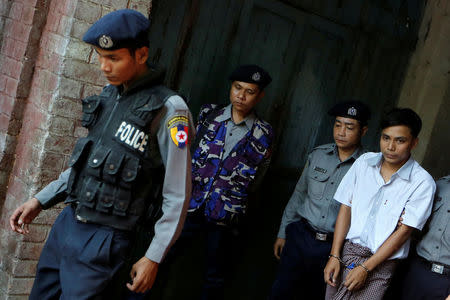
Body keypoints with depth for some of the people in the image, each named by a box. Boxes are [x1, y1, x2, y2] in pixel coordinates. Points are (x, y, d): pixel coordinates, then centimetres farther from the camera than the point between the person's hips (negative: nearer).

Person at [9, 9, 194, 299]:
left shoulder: (167, 109, -17)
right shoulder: (108, 95, 5)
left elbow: (178, 194, -13)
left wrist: (154, 258, -11)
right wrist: (40, 200, 13)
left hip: (103, 238, -7)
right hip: (67, 221, 7)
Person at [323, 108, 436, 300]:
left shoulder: (422, 183, -10)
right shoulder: (364, 162, 1)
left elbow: (403, 231, -11)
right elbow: (346, 208, 3)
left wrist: (364, 268, -12)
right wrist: (334, 256, -2)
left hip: (381, 263, -3)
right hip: (347, 250, 3)